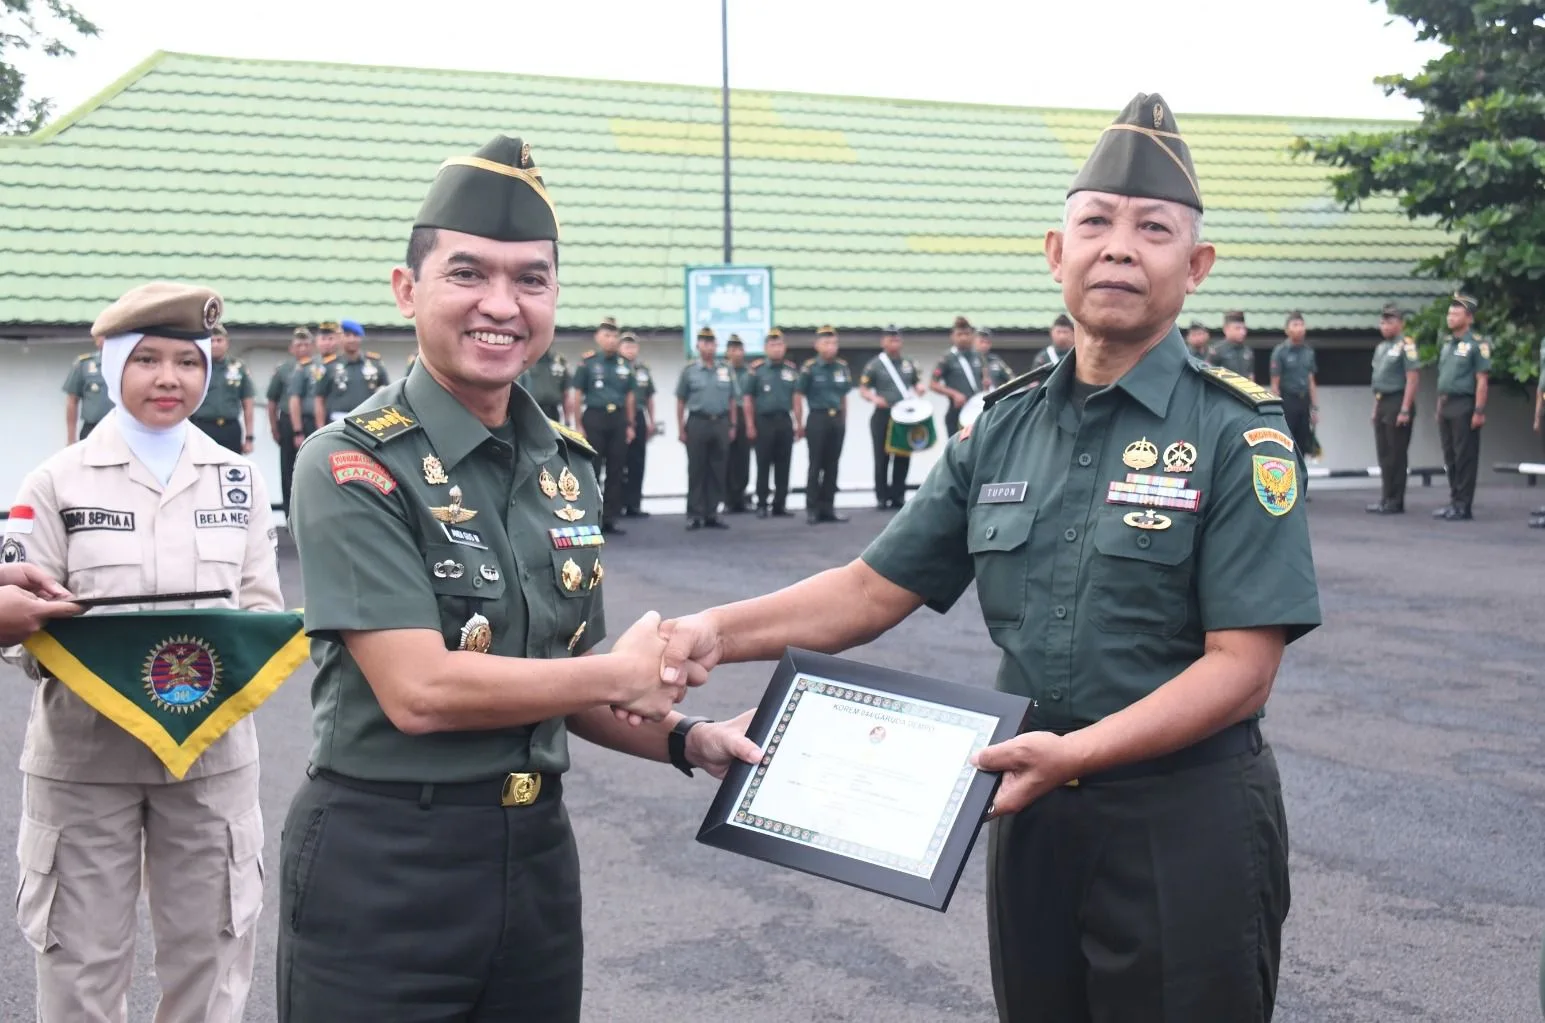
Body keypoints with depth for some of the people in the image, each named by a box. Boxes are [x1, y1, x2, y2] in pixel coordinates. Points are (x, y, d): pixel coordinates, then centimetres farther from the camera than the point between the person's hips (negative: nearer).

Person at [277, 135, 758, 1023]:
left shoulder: (568, 467, 7)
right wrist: (624, 674, -12)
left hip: (538, 852, 6)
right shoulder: (354, 466, -14)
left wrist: (685, 740, 0)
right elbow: (419, 690, -22)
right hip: (381, 868, -6)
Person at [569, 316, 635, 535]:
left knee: (615, 471, 5)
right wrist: (578, 425, -7)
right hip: (594, 418, -4)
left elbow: (630, 396, 15)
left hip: (618, 420, 4)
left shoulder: (625, 364, 10)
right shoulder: (587, 362, -1)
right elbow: (577, 395, -1)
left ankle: (610, 519, 12)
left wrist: (630, 425, 9)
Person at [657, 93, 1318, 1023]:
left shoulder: (1238, 431, -10)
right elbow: (875, 588, 4)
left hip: (1185, 821, -4)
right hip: (1034, 815, 5)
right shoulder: (1004, 430, 5)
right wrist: (719, 633, -11)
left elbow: (1240, 668, -15)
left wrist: (1076, 752, -26)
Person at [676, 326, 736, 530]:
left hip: (721, 424, 3)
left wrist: (732, 426, 6)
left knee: (717, 471, 4)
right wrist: (680, 429, -2)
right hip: (697, 423, -3)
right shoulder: (689, 371, 3)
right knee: (696, 471, -1)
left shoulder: (726, 371, 10)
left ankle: (712, 514, 10)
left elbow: (732, 401, 13)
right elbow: (681, 402, 4)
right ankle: (695, 514, 3)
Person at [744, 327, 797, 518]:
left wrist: (799, 423, 7)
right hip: (763, 421, -3)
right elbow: (748, 398, 1)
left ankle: (780, 505, 12)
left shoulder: (792, 370, 9)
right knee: (763, 465, 0)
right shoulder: (757, 369, 0)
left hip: (784, 422, 3)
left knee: (783, 466, 5)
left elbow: (796, 398, 13)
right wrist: (750, 425, -6)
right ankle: (762, 505, 6)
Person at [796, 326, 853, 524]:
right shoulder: (809, 368, -6)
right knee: (815, 465, -2)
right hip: (818, 419, -4)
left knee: (832, 465, 7)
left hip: (837, 420, 4)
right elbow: (798, 397, -4)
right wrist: (799, 424, -5)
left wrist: (844, 421, 13)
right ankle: (812, 509, 4)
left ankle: (828, 508, 13)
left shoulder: (842, 367, 7)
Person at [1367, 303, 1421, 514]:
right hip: (1382, 404, 9)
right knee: (1384, 455, 11)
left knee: (1395, 456, -5)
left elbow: (1413, 379, -16)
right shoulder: (1381, 347, 17)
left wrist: (1405, 410, -20)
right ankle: (1386, 499, 18)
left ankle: (1395, 502, -1)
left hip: (1397, 404, -9)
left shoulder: (1406, 346, -10)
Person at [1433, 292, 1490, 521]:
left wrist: (1479, 411, -17)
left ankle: (1463, 506, -2)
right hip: (1445, 406, 8)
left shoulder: (1477, 344, -8)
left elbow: (1482, 380, -12)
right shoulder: (1447, 343, 16)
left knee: (1465, 458, -5)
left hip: (1464, 406, -8)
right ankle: (1454, 502, 17)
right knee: (1450, 458, 11)